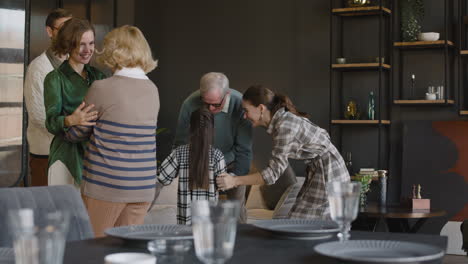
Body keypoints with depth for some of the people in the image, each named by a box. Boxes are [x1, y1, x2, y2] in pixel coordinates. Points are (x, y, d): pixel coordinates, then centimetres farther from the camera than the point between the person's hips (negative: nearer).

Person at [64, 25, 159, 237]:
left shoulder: (101, 89, -11)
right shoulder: (152, 90, 5)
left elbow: (77, 133, 2)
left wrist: (66, 133, 23)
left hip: (106, 185, -5)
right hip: (143, 187, 5)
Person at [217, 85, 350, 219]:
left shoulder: (284, 126, -25)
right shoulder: (280, 118, 3)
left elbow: (273, 172, -25)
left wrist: (235, 181, -24)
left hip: (329, 171, -9)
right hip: (317, 169, 9)